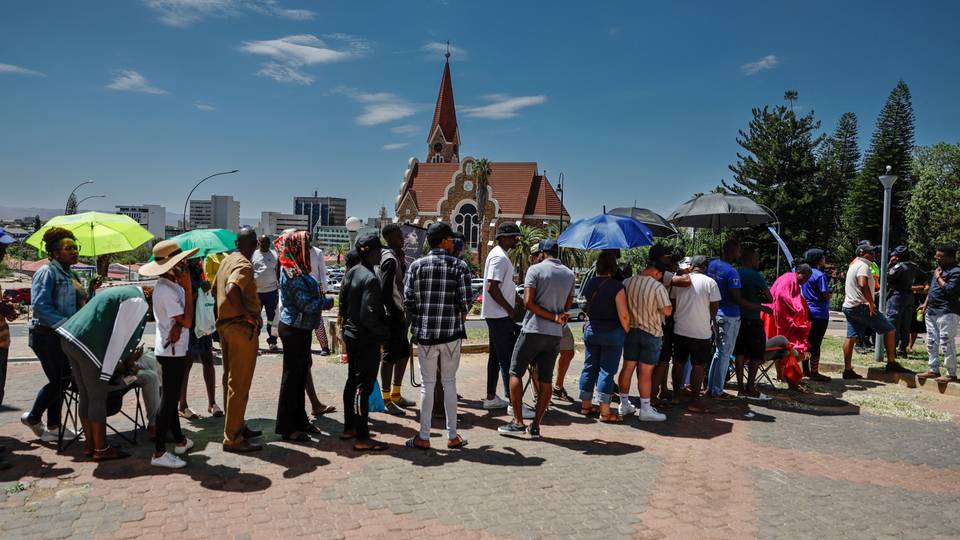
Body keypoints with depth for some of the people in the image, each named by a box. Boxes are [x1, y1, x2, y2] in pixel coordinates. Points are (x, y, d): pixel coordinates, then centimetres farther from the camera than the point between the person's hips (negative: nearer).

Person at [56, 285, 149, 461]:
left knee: (86, 396, 17)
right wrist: (107, 371, -7)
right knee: (98, 398, 1)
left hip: (69, 338, 10)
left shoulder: (121, 293, 22)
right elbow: (119, 338, -11)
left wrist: (126, 358, 28)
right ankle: (101, 449, 10)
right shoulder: (138, 302, -7)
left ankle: (90, 444, 26)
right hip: (87, 345, -10)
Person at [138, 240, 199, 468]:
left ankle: (179, 441, 32)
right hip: (172, 350, -10)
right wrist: (188, 289, -20)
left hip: (172, 349, 10)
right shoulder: (166, 291, -21)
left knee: (171, 396, 17)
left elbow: (181, 318, 3)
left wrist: (177, 327, -19)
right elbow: (187, 321, -21)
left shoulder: (171, 285, 8)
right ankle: (159, 453, 0)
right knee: (169, 398, -5)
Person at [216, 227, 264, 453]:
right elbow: (231, 290, -32)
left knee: (231, 379, 18)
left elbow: (216, 288, 21)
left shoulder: (226, 260, 12)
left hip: (224, 324, 10)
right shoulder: (244, 265, -16)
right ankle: (232, 438, 2)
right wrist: (249, 316, -24)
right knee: (239, 384, -4)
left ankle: (237, 426, 31)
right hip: (241, 327, -10)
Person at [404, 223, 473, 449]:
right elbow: (466, 300, -9)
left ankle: (423, 437, 13)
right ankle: (452, 436, 18)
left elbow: (408, 299, -4)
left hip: (425, 332, 1)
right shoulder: (459, 265, -4)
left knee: (427, 384, 8)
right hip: (451, 332, 0)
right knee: (449, 382, 11)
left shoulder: (417, 265, 0)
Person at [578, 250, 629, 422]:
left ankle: (586, 405, 24)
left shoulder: (589, 284, 0)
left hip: (591, 330, 5)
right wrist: (627, 332, -4)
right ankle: (605, 411, 4)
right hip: (612, 332, -5)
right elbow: (623, 315, -15)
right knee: (607, 371, 0)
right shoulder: (616, 286, -16)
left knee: (589, 368, 14)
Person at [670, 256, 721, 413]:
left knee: (678, 363, 16)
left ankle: (676, 394, 26)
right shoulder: (710, 282, -9)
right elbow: (714, 307, -7)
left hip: (680, 329, 4)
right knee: (698, 366, 2)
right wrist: (709, 321, 11)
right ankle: (694, 401, 4)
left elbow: (672, 303, 6)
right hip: (701, 331, -4)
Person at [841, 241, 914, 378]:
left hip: (849, 307, 10)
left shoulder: (853, 265, 20)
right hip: (861, 306, -10)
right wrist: (871, 303, -23)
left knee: (851, 337, 8)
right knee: (889, 329, 0)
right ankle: (891, 363, 2)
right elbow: (863, 285, -30)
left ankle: (848, 370, 8)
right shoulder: (863, 266, -12)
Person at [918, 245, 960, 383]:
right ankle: (934, 370, 23)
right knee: (931, 342, 14)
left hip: (947, 313, -10)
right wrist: (926, 304, 21)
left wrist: (938, 277, -12)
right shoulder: (939, 268, 18)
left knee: (946, 343, -8)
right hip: (931, 312, 10)